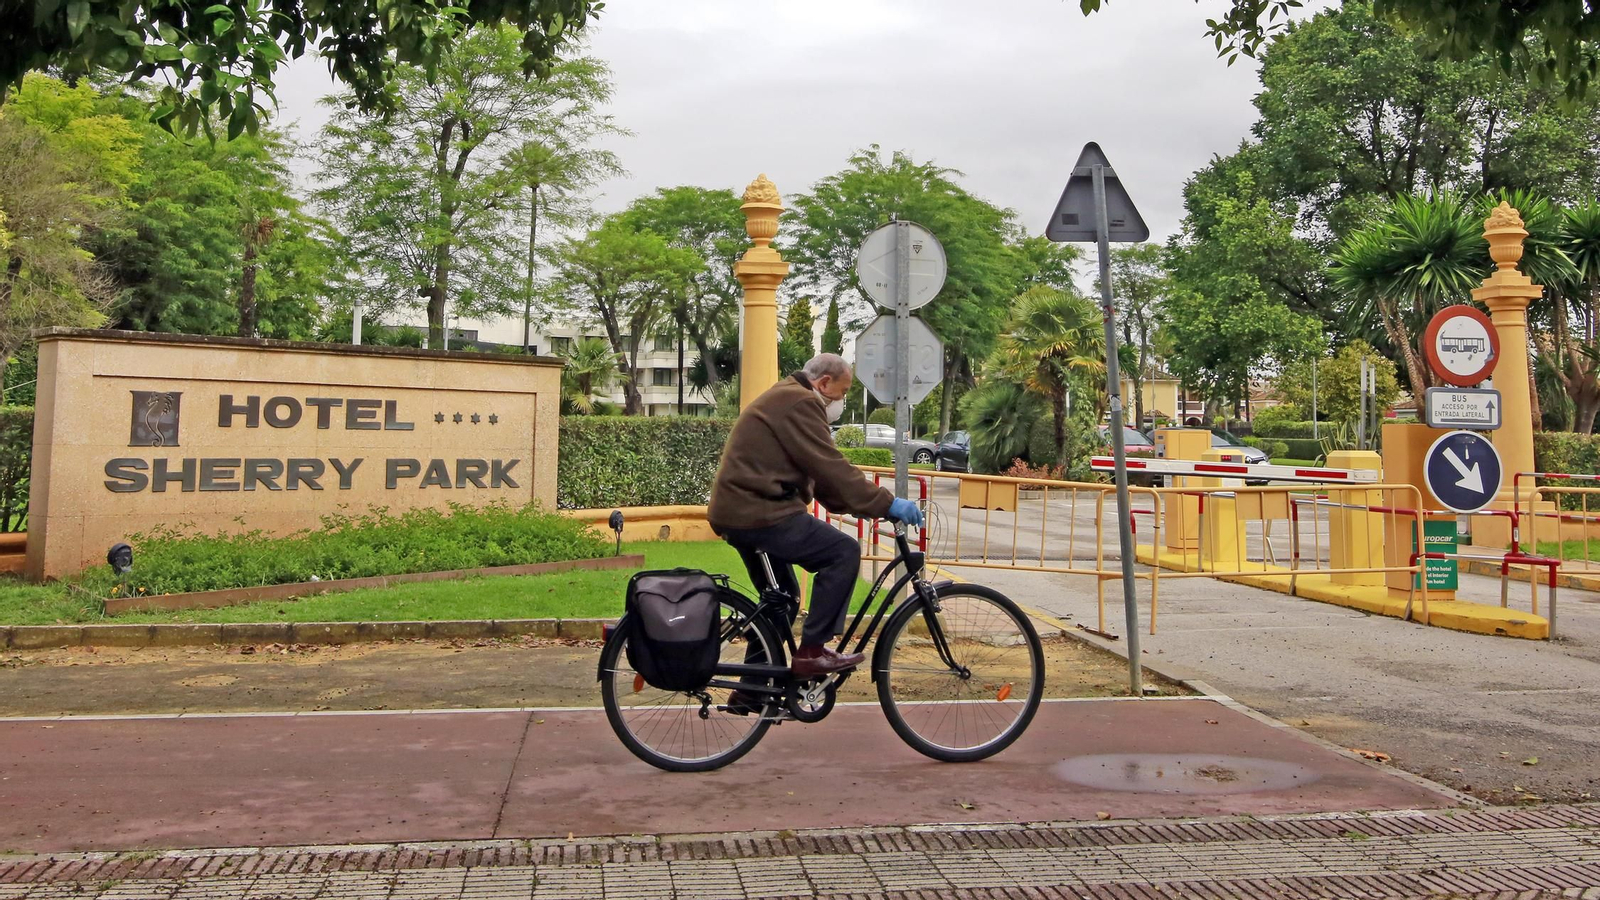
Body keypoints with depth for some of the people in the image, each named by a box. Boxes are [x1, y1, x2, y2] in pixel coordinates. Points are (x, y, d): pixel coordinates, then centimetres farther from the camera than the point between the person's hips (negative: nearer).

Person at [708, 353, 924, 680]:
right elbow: (831, 468, -18)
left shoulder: (782, 399, 22)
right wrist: (886, 504, -16)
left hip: (737, 512, 11)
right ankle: (811, 651, -8)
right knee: (844, 552, -10)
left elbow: (816, 472, 23)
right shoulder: (800, 403, -12)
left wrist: (853, 505, 20)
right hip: (760, 513, -11)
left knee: (781, 595, 21)